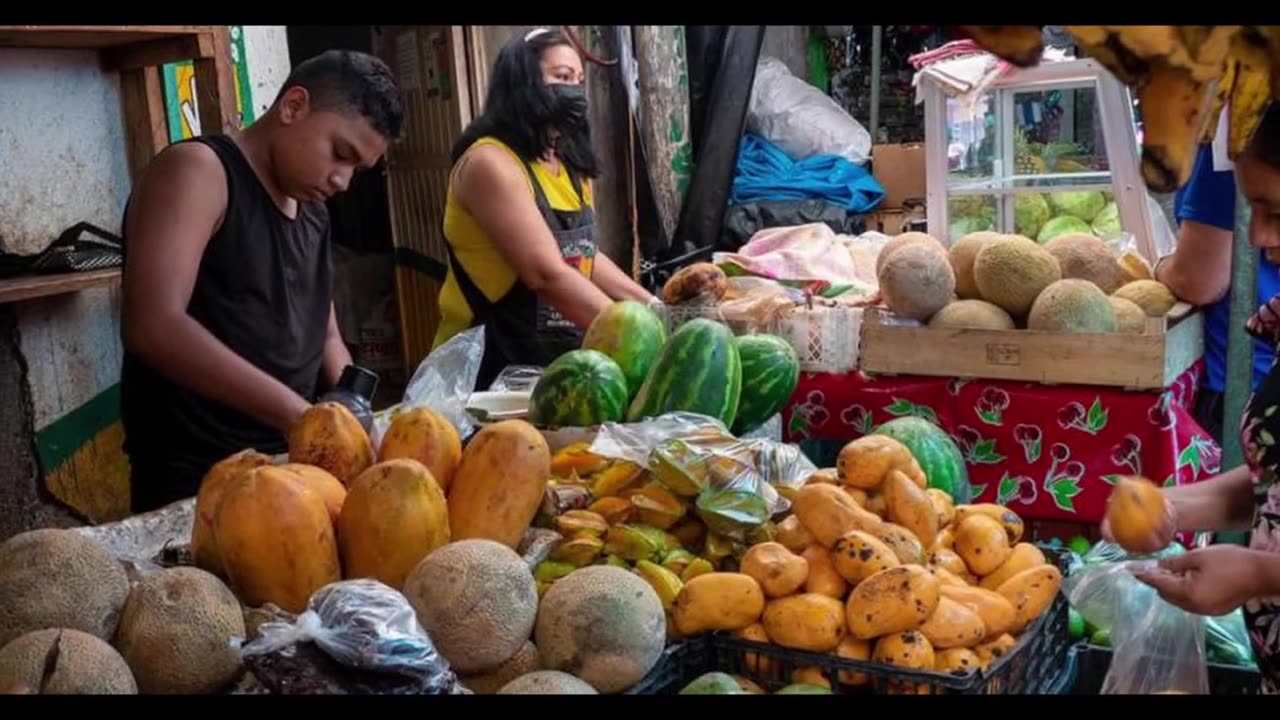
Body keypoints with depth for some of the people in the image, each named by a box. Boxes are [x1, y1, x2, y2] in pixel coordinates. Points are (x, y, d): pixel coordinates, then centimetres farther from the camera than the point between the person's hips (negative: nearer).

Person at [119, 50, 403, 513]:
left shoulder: (313, 209, 13)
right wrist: (299, 415, -30)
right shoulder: (198, 171, -12)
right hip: (195, 479, -7)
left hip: (292, 463, 8)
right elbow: (153, 326, -25)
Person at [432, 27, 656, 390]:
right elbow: (546, 274, -25)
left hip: (559, 358, 8)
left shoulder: (570, 166, 12)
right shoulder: (490, 162, -16)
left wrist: (650, 306, 4)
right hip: (491, 364, -8)